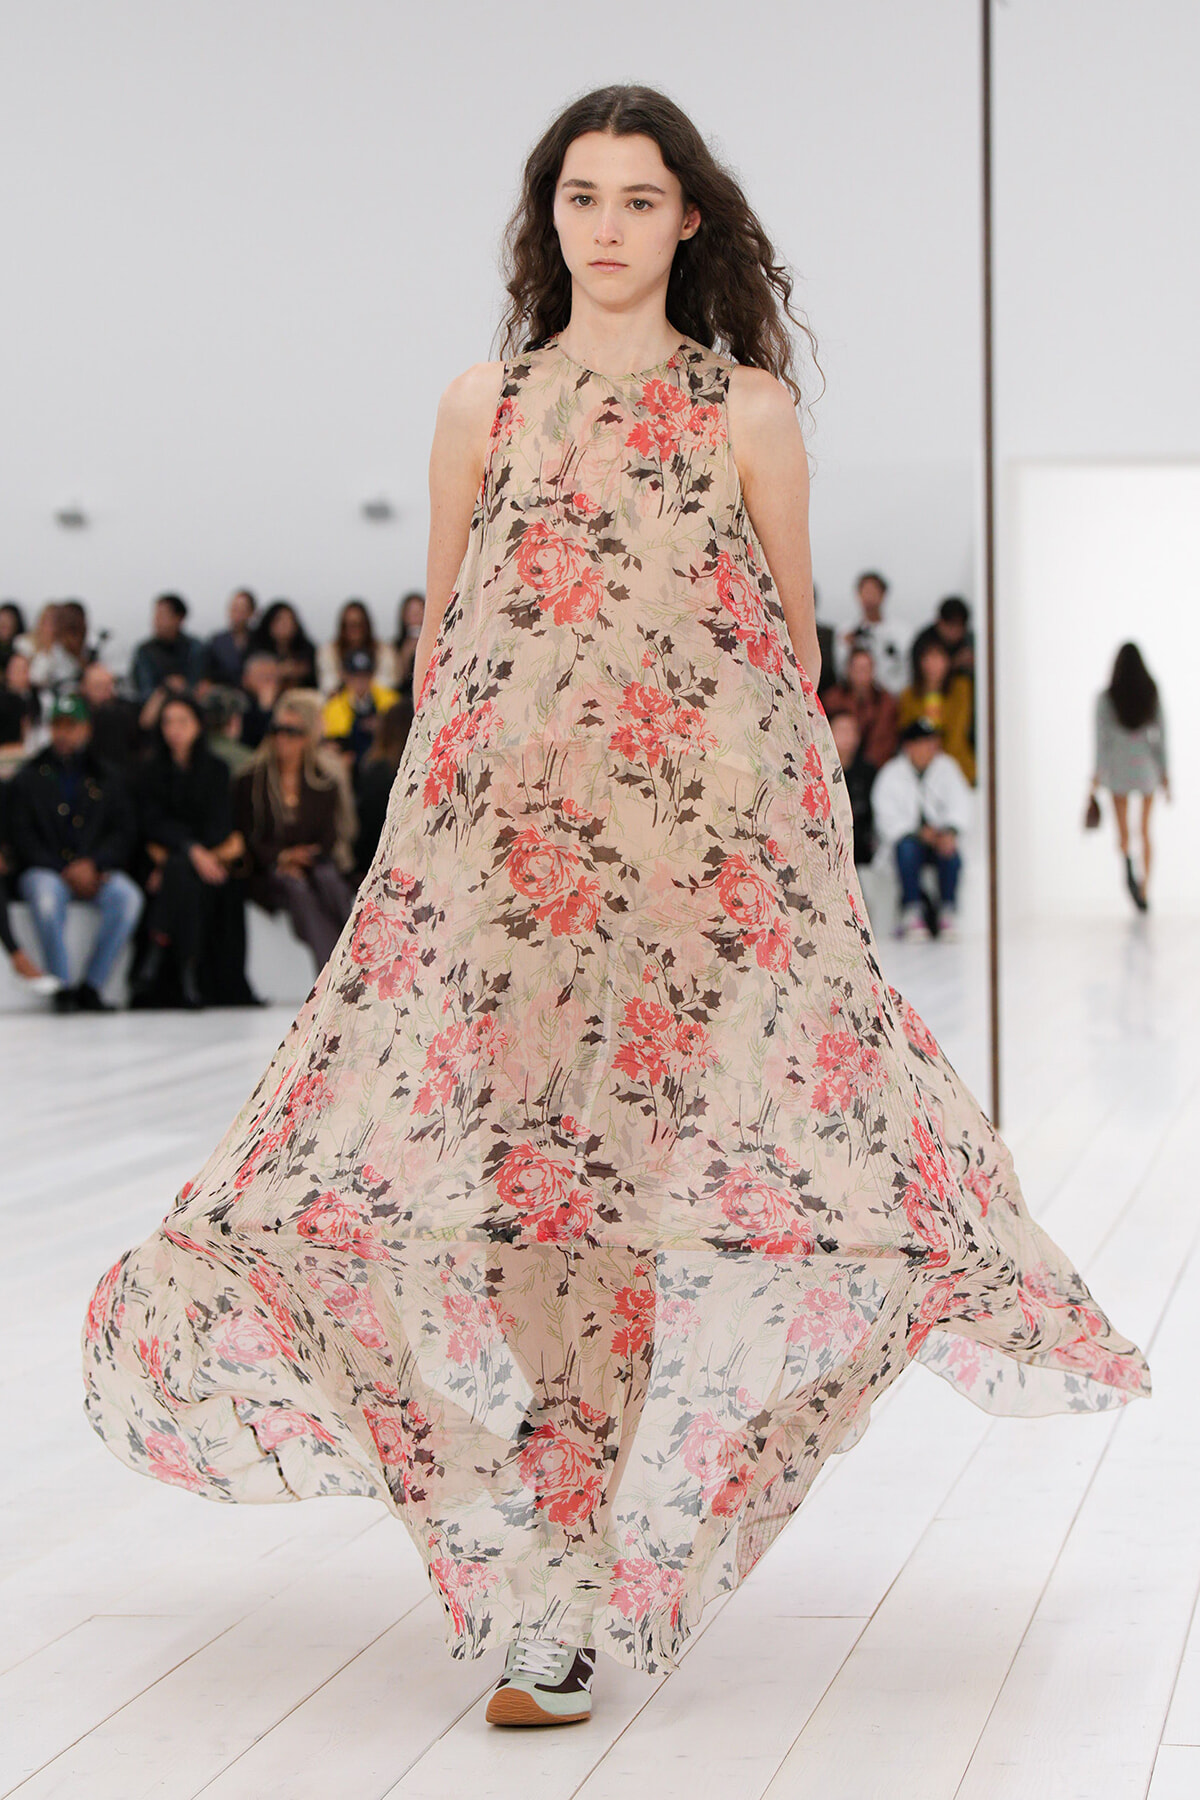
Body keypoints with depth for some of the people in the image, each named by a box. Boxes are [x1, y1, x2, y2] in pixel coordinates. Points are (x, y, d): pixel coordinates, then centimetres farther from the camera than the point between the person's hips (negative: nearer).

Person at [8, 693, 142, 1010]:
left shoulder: (106, 779, 16)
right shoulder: (29, 778, 10)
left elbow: (124, 832, 7)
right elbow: (23, 837, 2)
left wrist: (93, 864, -12)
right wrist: (64, 873, -12)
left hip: (94, 871, 2)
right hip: (44, 870, -2)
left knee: (128, 897, -30)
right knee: (47, 898, -38)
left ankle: (91, 986, -21)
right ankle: (63, 988, -26)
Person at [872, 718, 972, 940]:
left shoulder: (945, 767, 5)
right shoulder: (891, 775, -3)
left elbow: (960, 805, -2)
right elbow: (888, 819, -10)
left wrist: (950, 832, -21)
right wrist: (918, 834, -24)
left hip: (940, 837, 2)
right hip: (903, 837, -2)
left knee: (951, 854, -31)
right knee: (907, 847, -35)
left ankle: (948, 913, -26)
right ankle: (912, 912, -35)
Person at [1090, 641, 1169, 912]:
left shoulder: (1106, 697, -7)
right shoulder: (1153, 694, -3)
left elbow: (1102, 739, -8)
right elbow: (1161, 735, -2)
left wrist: (1096, 775, -2)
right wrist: (1165, 774, 2)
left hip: (1118, 766, -1)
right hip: (1146, 767, 1)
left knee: (1123, 831, 7)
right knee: (1145, 831, 13)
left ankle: (1128, 864, -27)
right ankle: (1144, 890, 9)